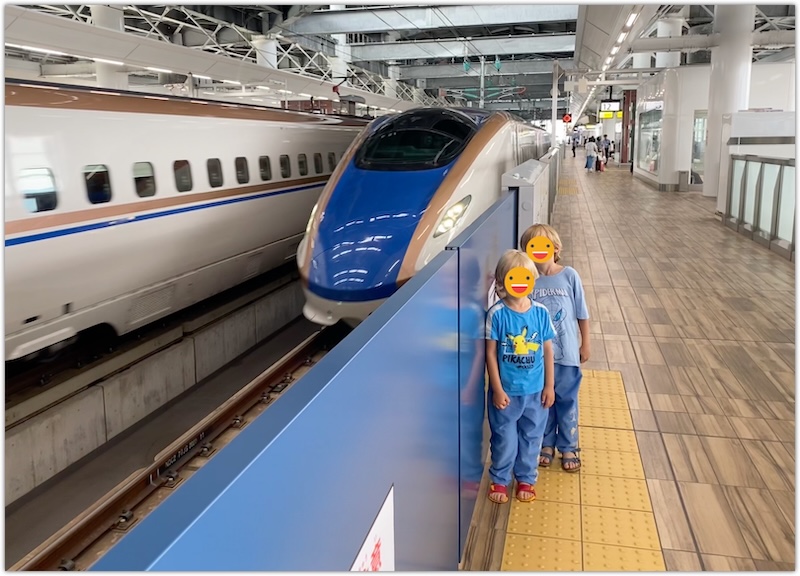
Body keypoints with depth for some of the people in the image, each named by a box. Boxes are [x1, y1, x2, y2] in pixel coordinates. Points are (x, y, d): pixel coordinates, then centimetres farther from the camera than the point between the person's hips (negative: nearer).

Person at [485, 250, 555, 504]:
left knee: (531, 437, 18)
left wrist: (549, 386, 2)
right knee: (504, 438, 12)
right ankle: (499, 480, 34)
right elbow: (491, 353, -10)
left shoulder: (541, 312, -7)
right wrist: (497, 389, -11)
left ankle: (526, 479, 39)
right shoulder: (497, 314, -14)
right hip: (506, 391, -2)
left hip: (535, 390, 3)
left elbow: (548, 351, 1)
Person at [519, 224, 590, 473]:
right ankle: (546, 444, 37)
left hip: (566, 353, 0)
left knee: (567, 401, 15)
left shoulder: (569, 276, -11)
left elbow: (582, 314, -1)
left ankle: (568, 448, 34)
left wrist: (585, 344, 4)